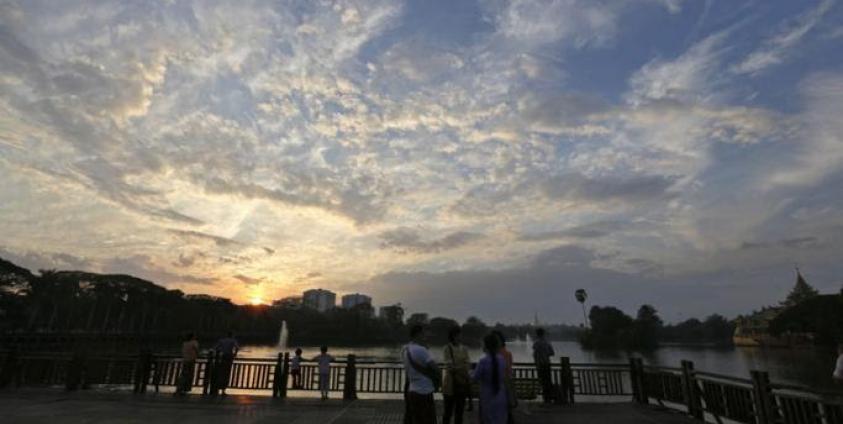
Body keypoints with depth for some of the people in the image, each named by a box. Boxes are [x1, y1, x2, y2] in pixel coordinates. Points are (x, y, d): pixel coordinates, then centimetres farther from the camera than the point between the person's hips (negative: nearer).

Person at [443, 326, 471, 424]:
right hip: (451, 384, -4)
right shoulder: (447, 348, -8)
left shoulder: (464, 349, 6)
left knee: (459, 411, 11)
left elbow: (468, 365, 1)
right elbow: (450, 367, -14)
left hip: (462, 383, 4)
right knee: (448, 411, 4)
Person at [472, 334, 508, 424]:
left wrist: (470, 374, 10)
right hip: (500, 397, 4)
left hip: (488, 398, -4)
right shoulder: (502, 359, -6)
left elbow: (475, 378, -11)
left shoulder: (483, 361, -21)